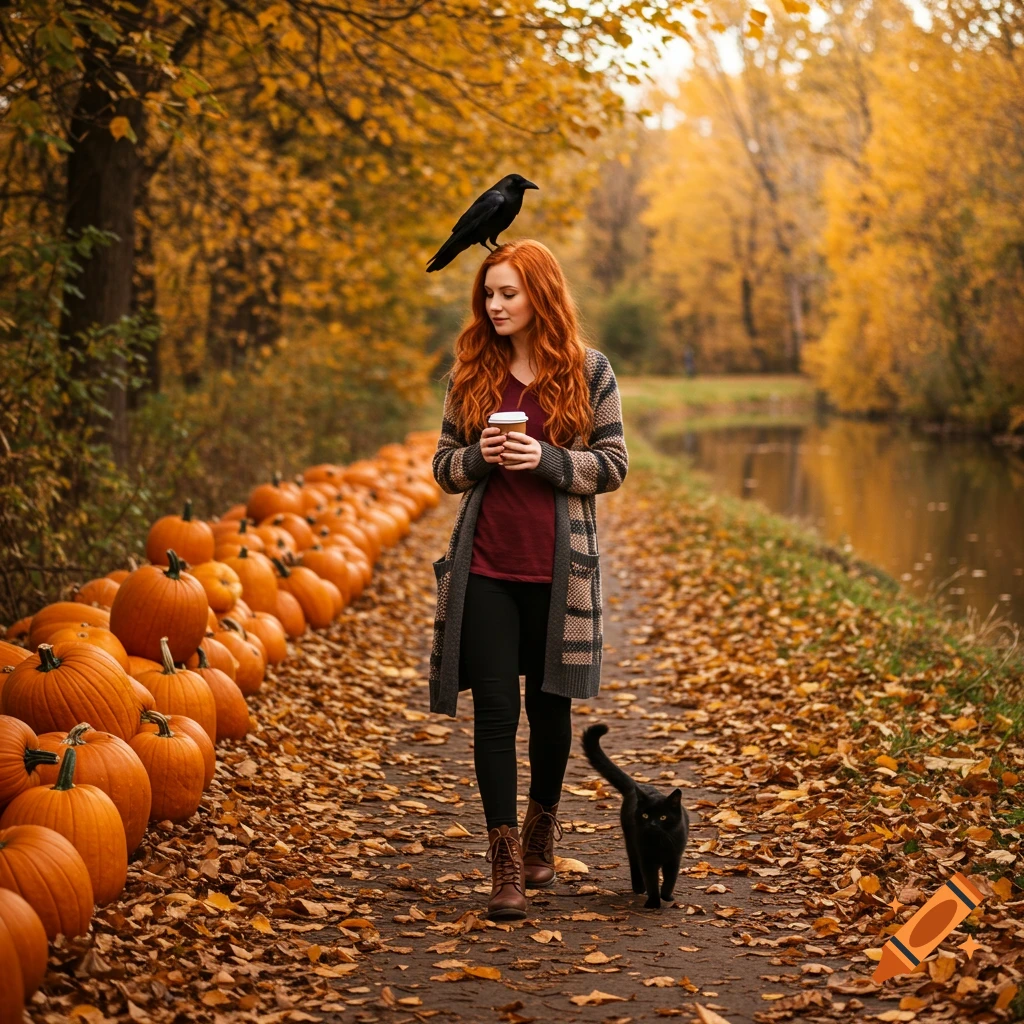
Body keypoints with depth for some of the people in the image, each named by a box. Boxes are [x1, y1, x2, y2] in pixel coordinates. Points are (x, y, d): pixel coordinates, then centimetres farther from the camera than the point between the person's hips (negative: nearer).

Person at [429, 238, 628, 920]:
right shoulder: (471, 371, 7)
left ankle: (542, 828, 33)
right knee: (494, 709, -3)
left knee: (550, 705, 10)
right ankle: (506, 862, 1)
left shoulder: (587, 370, 1)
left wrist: (546, 459, -15)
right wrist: (479, 456, -11)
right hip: (485, 568, 1)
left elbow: (613, 465, 0)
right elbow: (445, 467, 11)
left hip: (558, 568, -1)